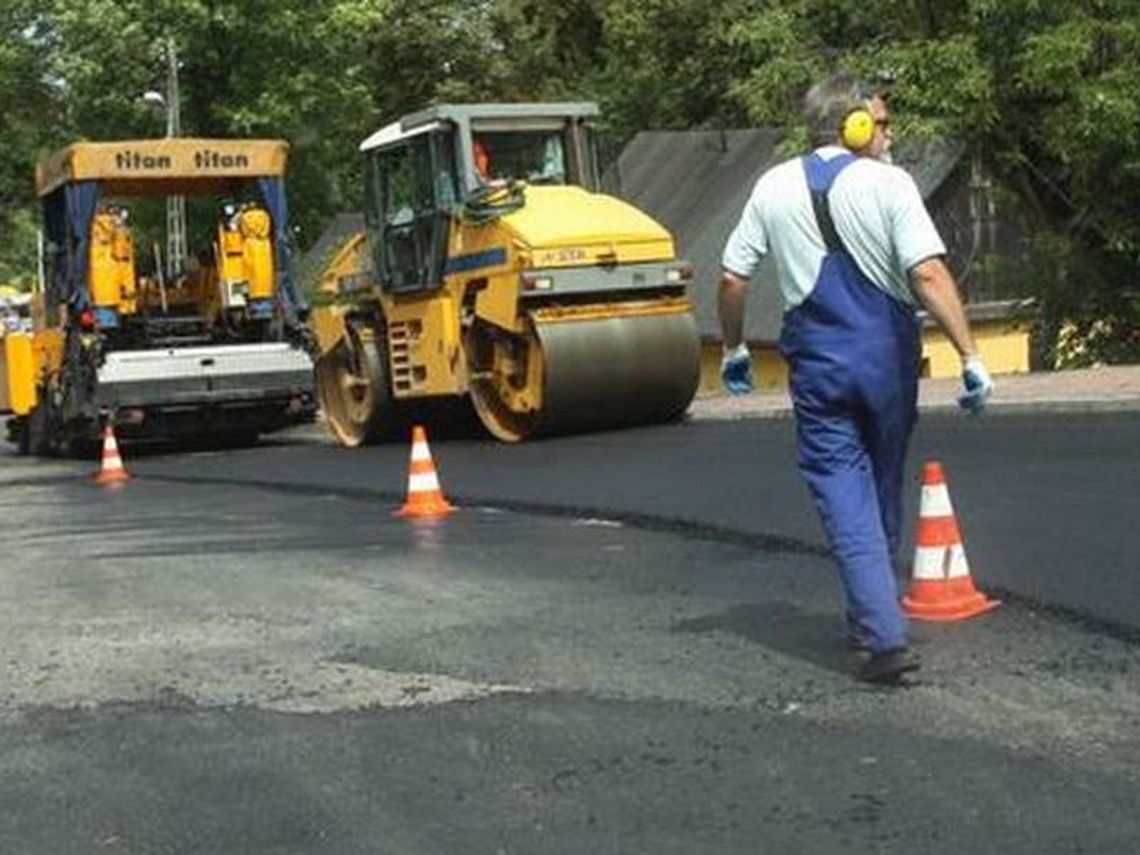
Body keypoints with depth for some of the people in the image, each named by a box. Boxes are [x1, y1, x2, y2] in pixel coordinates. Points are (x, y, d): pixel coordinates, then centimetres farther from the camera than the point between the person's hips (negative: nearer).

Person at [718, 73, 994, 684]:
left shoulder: (774, 188, 3)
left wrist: (733, 347, 19)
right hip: (887, 355, -1)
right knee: (883, 490, 17)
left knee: (845, 496, 0)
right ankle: (869, 621, 30)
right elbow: (929, 274, -17)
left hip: (817, 363, 1)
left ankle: (886, 637, -11)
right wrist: (970, 357, -17)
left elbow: (732, 277, 5)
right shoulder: (888, 183, -8)